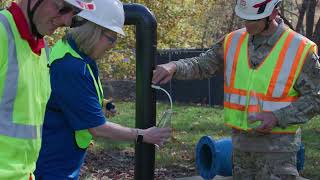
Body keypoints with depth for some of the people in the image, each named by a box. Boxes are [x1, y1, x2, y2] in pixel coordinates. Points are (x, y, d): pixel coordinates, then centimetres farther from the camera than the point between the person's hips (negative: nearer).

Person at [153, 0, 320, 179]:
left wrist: (277, 117, -21)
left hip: (277, 145, -4)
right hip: (241, 141, 5)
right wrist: (173, 67, -16)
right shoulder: (234, 42, 2)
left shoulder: (300, 50, -11)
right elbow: (201, 65, 5)